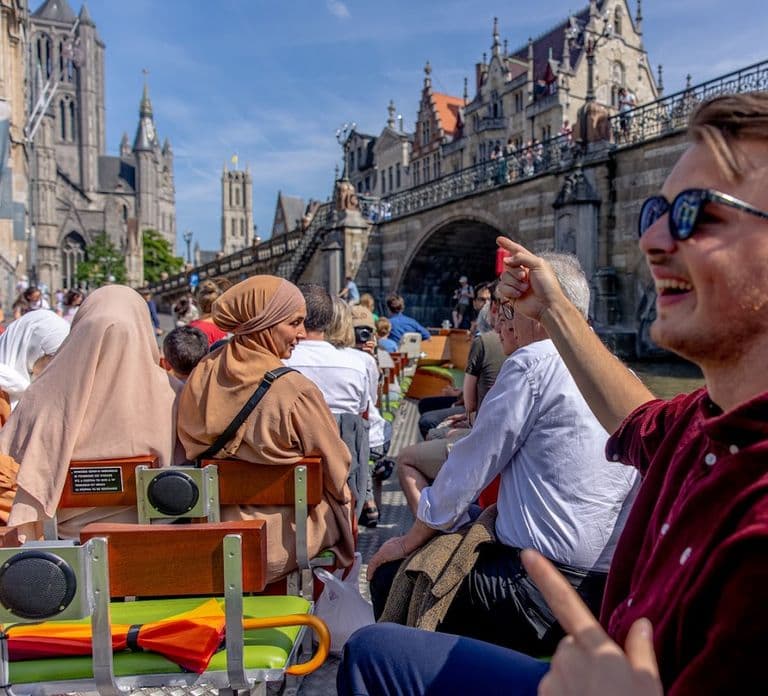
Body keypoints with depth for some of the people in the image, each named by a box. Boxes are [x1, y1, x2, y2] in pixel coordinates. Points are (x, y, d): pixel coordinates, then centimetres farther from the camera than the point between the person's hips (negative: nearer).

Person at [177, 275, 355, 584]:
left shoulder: (202, 376, -8)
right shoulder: (295, 390, -26)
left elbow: (192, 452, 7)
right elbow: (336, 469, -13)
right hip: (282, 539, -5)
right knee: (343, 502, 25)